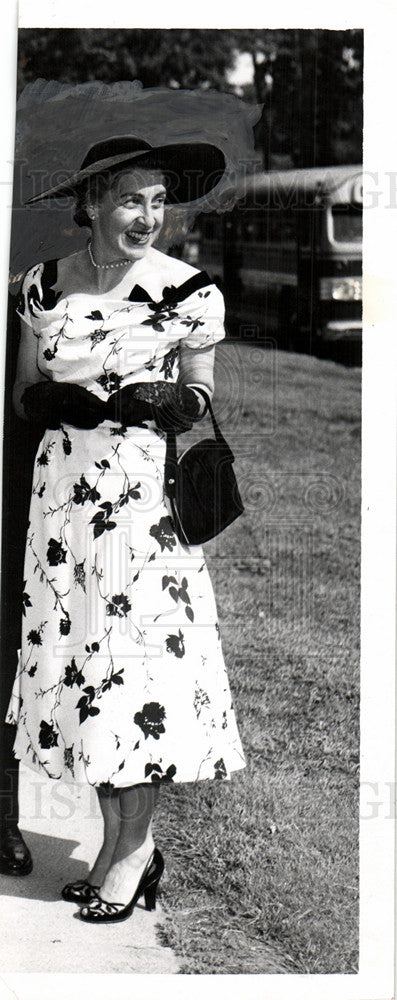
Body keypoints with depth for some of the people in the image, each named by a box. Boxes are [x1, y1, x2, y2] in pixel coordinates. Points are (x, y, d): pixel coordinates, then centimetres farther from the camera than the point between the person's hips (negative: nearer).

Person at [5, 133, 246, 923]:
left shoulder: (187, 291, -3)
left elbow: (203, 388, 7)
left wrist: (173, 401, -14)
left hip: (149, 492, -4)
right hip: (64, 492, 4)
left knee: (141, 657, -4)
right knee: (76, 654, 5)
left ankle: (128, 851, 9)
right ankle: (129, 845, 18)